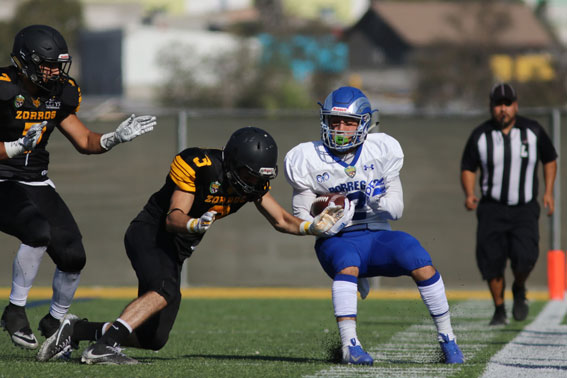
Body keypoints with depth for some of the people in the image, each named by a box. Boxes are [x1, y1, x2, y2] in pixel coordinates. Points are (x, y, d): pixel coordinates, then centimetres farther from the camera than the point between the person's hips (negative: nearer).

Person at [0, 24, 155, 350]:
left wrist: (117, 137, -5)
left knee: (73, 256, -1)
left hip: (36, 184, 7)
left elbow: (85, 141, 11)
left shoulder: (60, 94, 3)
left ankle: (54, 322, 25)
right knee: (40, 232, -33)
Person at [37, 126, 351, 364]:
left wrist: (312, 226, -10)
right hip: (149, 233, -8)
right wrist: (195, 225, -49)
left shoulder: (253, 183, -1)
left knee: (154, 338, 4)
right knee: (166, 291, -37)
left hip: (174, 250, 8)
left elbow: (281, 221, 7)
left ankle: (75, 331, 14)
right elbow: (174, 218, -28)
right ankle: (103, 347, -41)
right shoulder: (198, 166, -23)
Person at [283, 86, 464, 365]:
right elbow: (301, 217, 2)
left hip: (376, 237, 2)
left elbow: (396, 209, 2)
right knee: (348, 264, -37)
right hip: (337, 240, -2)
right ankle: (349, 345, -41)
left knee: (422, 265, -24)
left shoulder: (382, 151, 0)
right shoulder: (308, 160, -2)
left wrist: (379, 202, -21)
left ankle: (446, 337, -8)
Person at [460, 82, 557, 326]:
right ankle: (499, 310, 13)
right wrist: (469, 195, -9)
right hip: (492, 209, 1)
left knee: (524, 256, -19)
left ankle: (519, 290, 14)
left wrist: (548, 191, 4)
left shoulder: (533, 131, 1)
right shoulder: (480, 136, -1)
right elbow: (468, 168, 8)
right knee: (491, 260, -6)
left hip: (525, 208, -1)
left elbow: (550, 160, 14)